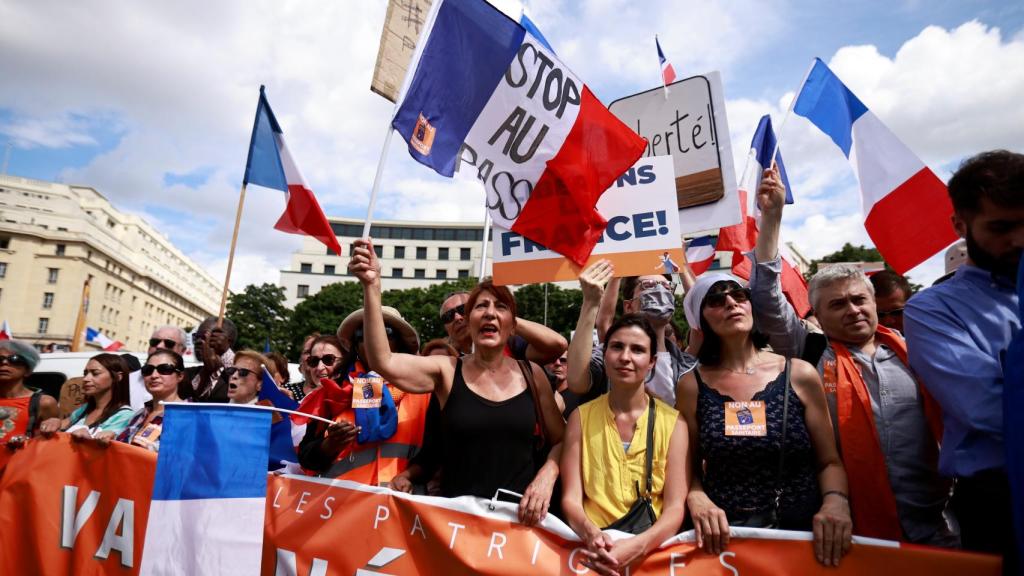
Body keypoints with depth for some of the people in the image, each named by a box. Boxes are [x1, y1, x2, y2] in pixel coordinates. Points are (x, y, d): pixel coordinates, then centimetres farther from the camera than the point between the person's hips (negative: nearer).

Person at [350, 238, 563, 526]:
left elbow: (561, 440, 9)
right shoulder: (446, 370, 0)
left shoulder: (531, 374, 4)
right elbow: (383, 362, -15)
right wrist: (371, 287, -22)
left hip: (520, 513, 1)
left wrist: (546, 477, -9)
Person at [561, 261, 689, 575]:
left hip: (652, 549, 0)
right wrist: (591, 534, -22)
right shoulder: (581, 416, 3)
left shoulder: (673, 422, 1)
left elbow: (675, 507, -5)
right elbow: (571, 498, -2)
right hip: (595, 549, 0)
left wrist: (636, 546, -21)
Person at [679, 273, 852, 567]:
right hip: (724, 537, -1)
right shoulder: (692, 385, 0)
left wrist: (836, 501, -11)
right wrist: (698, 499, -12)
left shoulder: (800, 375, 1)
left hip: (804, 532, 2)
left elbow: (829, 461, 7)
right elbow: (689, 467, 7)